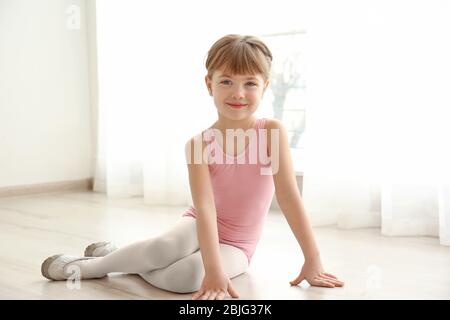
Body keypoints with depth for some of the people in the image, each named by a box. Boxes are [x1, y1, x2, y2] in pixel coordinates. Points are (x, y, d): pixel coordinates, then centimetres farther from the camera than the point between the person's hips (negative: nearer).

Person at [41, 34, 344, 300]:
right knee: (164, 246, -35)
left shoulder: (273, 132, -17)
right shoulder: (200, 145, -17)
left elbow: (290, 197, -17)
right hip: (200, 227, 0)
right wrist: (213, 271, -40)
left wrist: (313, 261, -18)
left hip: (235, 247, 0)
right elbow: (205, 208, -28)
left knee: (187, 277, -31)